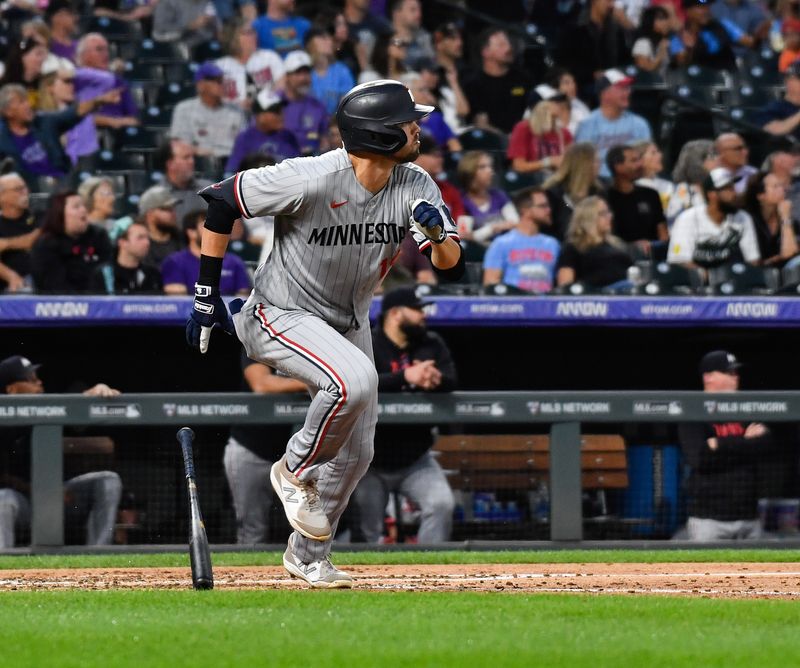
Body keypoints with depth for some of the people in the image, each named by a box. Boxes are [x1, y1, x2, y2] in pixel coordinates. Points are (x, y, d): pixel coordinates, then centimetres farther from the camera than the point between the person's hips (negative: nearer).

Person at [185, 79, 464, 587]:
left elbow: (452, 268, -13)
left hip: (349, 322, 7)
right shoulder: (312, 179, -29)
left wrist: (437, 234, -36)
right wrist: (207, 294, -14)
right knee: (356, 380, -33)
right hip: (282, 316, -7)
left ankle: (308, 556, 31)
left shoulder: (416, 187, -12)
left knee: (355, 454, 11)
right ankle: (295, 472, -8)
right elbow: (221, 200, -18)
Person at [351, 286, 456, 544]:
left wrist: (434, 379, -34)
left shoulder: (431, 344, 4)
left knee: (442, 504, -19)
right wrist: (406, 377, -42)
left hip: (415, 461, 3)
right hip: (372, 462, -3)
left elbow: (451, 380, -9)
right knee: (369, 532, 0)